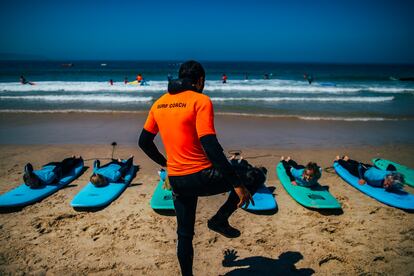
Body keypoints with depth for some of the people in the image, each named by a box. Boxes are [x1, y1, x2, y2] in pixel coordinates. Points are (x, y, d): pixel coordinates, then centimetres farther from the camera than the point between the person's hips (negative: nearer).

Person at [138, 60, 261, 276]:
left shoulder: (159, 104, 8)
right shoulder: (201, 100, -11)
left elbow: (144, 142, 13)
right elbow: (210, 146, -22)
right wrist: (237, 184, -20)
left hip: (176, 180, 7)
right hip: (202, 177, -6)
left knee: (184, 234, 23)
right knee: (252, 181, 16)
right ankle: (220, 219, 11)